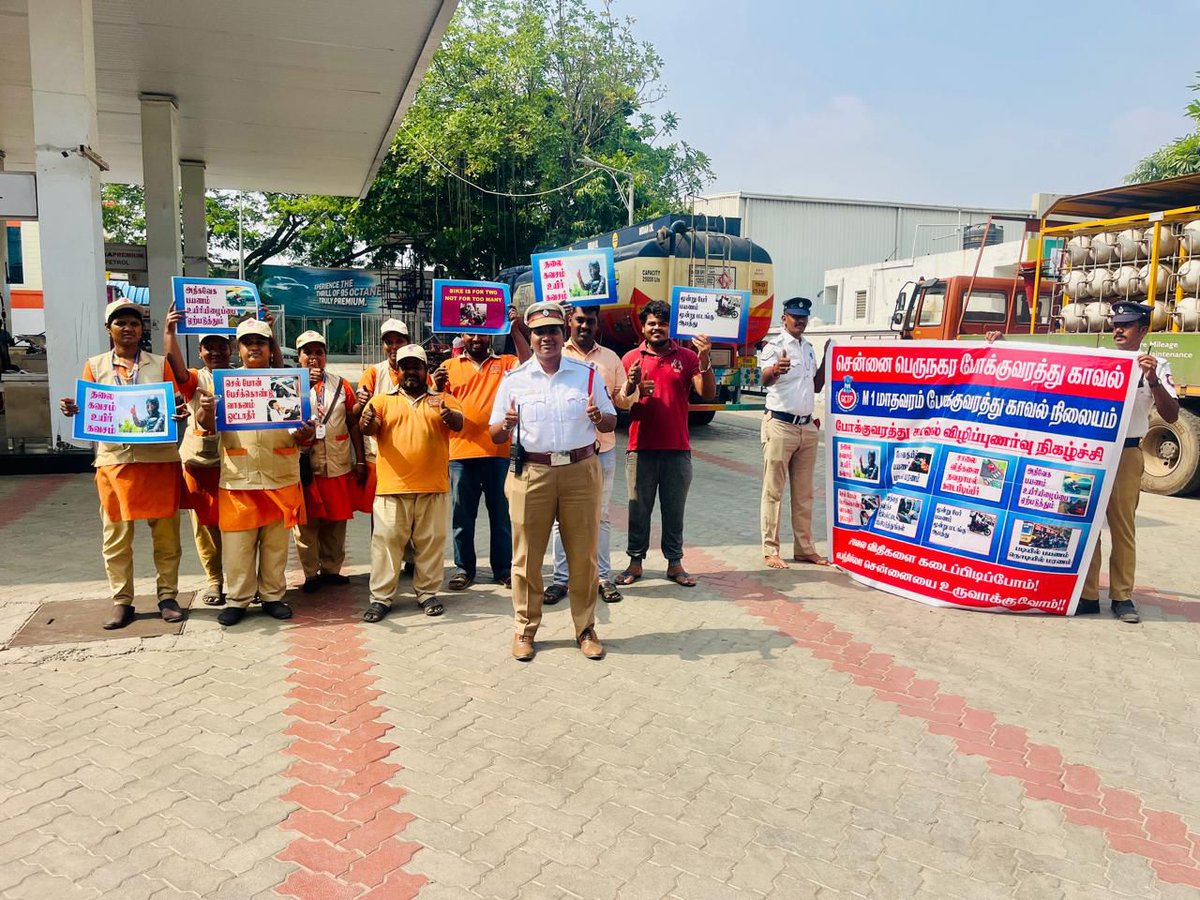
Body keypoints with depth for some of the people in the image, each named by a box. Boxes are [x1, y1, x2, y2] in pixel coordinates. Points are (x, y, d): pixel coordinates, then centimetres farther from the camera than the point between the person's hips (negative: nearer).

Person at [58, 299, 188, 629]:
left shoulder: (160, 364, 8)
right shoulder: (95, 366, 9)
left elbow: (177, 404, 6)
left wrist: (181, 412, -17)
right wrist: (73, 410, -14)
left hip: (159, 459, 0)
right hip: (115, 460, 1)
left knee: (165, 533, 4)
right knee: (116, 536, 4)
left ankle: (168, 596, 15)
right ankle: (122, 602, 15)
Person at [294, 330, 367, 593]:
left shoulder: (341, 385, 9)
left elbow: (354, 424, 9)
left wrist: (360, 460, 5)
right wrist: (305, 384, -21)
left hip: (339, 466, 2)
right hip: (305, 465, -2)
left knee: (336, 521, 9)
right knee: (306, 522, 3)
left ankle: (331, 569, 21)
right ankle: (311, 573, 14)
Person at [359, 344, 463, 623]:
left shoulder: (443, 400, 9)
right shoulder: (383, 400, 9)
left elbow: (459, 423, -9)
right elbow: (369, 427, -6)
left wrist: (447, 414, -32)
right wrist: (367, 422, -31)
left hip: (433, 487, 1)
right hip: (392, 486, 0)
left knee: (430, 542, 9)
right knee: (387, 541, 3)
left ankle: (427, 593, 21)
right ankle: (380, 597, 11)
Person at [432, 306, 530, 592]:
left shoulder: (505, 363, 12)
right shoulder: (450, 367, 12)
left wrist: (515, 328, -10)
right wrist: (438, 387, -12)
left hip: (498, 453, 0)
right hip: (461, 453, 0)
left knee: (501, 514, 8)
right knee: (462, 515, 8)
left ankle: (503, 568, 17)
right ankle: (463, 568, 18)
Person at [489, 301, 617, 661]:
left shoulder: (587, 374, 6)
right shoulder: (514, 379, 4)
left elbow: (611, 423, 10)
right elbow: (495, 434, 7)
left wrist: (599, 418, -13)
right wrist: (506, 424, -16)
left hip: (580, 471, 1)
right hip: (530, 473, 0)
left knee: (583, 555, 7)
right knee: (526, 557, 5)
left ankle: (585, 628, 22)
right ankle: (525, 628, 21)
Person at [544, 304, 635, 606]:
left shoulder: (610, 358, 10)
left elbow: (623, 402, 9)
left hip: (603, 448, 2)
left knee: (601, 515, 9)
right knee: (562, 516, 5)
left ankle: (603, 576, 18)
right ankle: (561, 578, 14)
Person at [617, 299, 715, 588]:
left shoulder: (687, 357, 6)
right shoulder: (631, 358, 7)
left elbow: (708, 394, -3)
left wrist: (704, 359, -16)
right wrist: (631, 385, -14)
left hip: (677, 449, 0)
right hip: (641, 448, 0)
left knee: (674, 509, 7)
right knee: (639, 509, 6)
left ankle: (675, 563, 16)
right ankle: (635, 562, 16)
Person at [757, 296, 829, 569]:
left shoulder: (808, 348, 14)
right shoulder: (774, 346, -9)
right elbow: (765, 379, -28)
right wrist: (775, 370, -51)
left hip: (807, 427, 7)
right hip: (780, 425, -7)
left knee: (804, 493, 12)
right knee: (773, 491, -2)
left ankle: (804, 548, 21)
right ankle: (770, 550, 4)